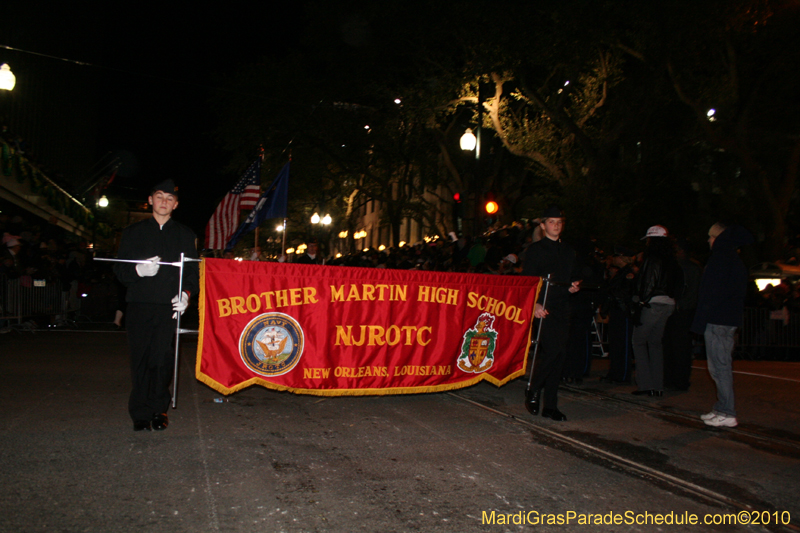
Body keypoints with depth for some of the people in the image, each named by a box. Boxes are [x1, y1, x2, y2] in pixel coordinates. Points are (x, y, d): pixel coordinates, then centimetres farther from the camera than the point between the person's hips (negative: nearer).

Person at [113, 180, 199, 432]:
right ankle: (140, 413, 10)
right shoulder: (133, 232, 15)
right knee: (140, 359, 0)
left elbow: (194, 270, 11)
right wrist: (139, 270, -12)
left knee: (162, 359, -4)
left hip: (169, 306, 0)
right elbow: (120, 268, 9)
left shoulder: (185, 235, 15)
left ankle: (158, 410, 9)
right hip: (139, 305, 0)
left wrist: (186, 292, -8)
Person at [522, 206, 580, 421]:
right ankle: (533, 390, 3)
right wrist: (535, 303, -18)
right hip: (543, 307, -5)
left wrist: (573, 287, 3)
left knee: (558, 355, 3)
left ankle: (550, 406, 10)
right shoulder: (534, 250, 3)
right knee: (552, 349, -19)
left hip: (562, 309, 5)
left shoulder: (568, 251, 20)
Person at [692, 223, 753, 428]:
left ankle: (727, 413, -5)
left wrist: (701, 319, -16)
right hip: (730, 319, 10)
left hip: (717, 320, -10)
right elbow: (739, 293, 21)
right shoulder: (735, 259, 17)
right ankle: (723, 409, 21)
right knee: (723, 366, 15)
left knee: (719, 367, -7)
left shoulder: (720, 256, -12)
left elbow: (712, 292, -19)